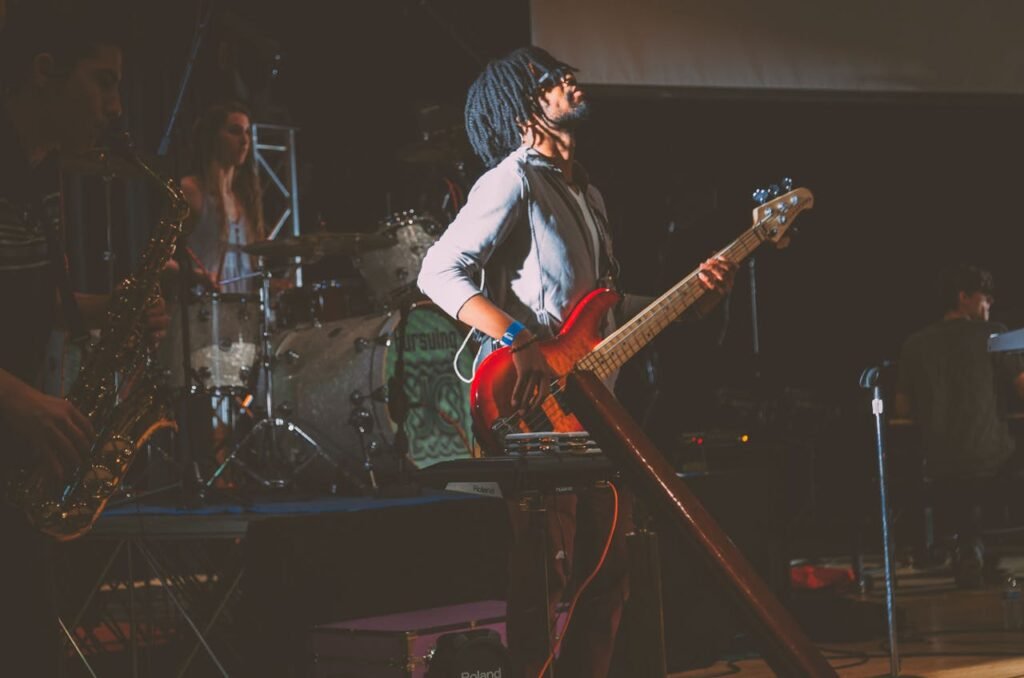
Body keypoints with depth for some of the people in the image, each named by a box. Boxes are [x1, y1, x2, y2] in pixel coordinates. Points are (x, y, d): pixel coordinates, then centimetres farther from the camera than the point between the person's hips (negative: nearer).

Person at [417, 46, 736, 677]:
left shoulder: (586, 192, 20)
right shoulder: (515, 180, -8)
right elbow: (439, 272, -18)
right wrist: (520, 341, -27)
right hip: (534, 411, -9)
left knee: (607, 577, 12)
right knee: (542, 579, -9)